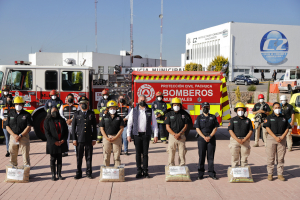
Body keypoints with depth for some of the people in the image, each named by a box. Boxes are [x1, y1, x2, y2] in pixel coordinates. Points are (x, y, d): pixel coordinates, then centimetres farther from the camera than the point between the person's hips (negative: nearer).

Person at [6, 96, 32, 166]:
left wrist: (20, 136, -15)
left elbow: (28, 127, -6)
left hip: (24, 137, -3)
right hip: (13, 136, 3)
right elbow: (7, 126, 4)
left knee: (25, 155, -3)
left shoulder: (27, 115, 0)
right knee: (13, 155, 7)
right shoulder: (11, 114, 8)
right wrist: (14, 135, -10)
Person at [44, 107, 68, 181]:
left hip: (61, 143, 3)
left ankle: (59, 174, 13)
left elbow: (66, 131, 9)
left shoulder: (62, 120, 10)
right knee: (53, 159, 2)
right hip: (52, 144, -3)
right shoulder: (47, 121, -1)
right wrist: (55, 142, -13)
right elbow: (47, 133, -7)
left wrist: (63, 140, -6)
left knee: (60, 159, 6)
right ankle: (53, 175, 10)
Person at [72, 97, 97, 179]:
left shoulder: (91, 114, 6)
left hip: (89, 139, 1)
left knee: (89, 157, 6)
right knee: (79, 157, 5)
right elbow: (73, 127, 3)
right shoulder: (76, 114, 4)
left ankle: (89, 173, 16)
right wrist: (74, 139, -3)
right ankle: (79, 173, 15)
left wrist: (94, 139, 1)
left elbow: (94, 127, 6)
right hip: (79, 139, 0)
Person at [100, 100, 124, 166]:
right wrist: (106, 138, -8)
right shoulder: (105, 118, 9)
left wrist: (115, 137, -11)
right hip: (107, 137, 1)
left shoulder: (119, 118, 7)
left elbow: (121, 128, 0)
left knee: (117, 155, 0)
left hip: (117, 137, -1)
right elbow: (101, 128, 5)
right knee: (106, 155, 2)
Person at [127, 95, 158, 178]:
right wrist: (128, 135, -2)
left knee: (145, 153, 2)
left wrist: (155, 135, -1)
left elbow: (154, 124, 6)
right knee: (138, 153, 2)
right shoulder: (133, 111, 5)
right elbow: (129, 123, 5)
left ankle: (145, 171, 10)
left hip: (146, 135, 0)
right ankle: (139, 171, 10)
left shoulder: (150, 111, 5)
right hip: (137, 135, 0)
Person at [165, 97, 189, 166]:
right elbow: (167, 126, -1)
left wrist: (179, 134, -11)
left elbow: (186, 126, 3)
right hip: (172, 136, 0)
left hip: (181, 136, 1)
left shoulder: (184, 114, 6)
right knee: (171, 153, 0)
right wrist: (174, 135, -12)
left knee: (182, 153, 1)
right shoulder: (169, 114, 4)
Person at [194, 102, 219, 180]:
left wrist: (210, 137, -10)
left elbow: (215, 128, 4)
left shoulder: (213, 117, 10)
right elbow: (197, 129, -1)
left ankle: (211, 173, 7)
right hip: (201, 139, -1)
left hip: (211, 138, 1)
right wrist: (204, 137, -13)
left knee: (211, 156, 2)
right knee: (201, 156, 1)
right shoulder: (199, 118, 7)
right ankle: (200, 174, 7)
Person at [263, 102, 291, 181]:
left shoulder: (284, 118, 11)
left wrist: (282, 137, -9)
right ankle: (270, 174, 7)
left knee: (281, 157, 4)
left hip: (282, 138, 2)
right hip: (271, 138, -2)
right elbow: (267, 128, -6)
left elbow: (287, 128, 7)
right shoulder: (269, 117, 3)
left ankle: (280, 174, 12)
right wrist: (275, 137, -14)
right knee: (270, 157, -1)